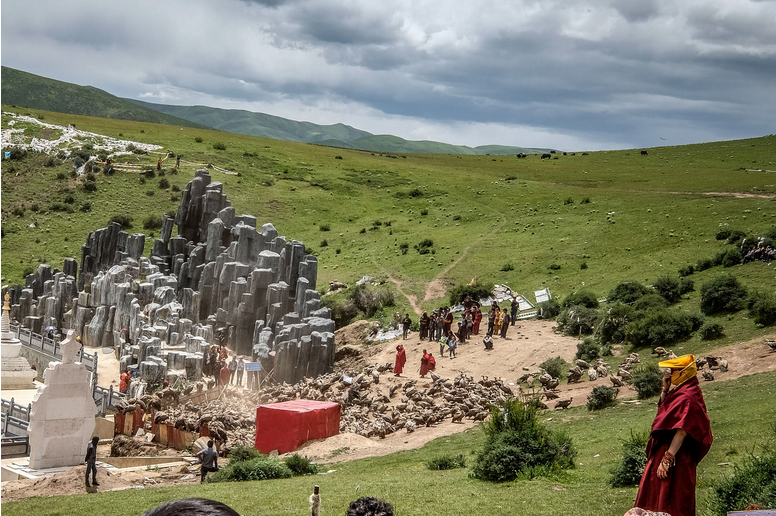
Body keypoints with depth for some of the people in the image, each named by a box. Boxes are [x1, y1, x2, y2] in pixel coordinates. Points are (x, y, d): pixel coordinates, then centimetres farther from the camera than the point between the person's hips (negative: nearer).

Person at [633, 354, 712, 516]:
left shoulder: (686, 397, -20)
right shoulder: (680, 391, 10)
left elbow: (682, 431, -27)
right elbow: (662, 408, 25)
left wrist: (667, 459, -29)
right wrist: (666, 388, 7)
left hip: (675, 453, -11)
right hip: (664, 449, 11)